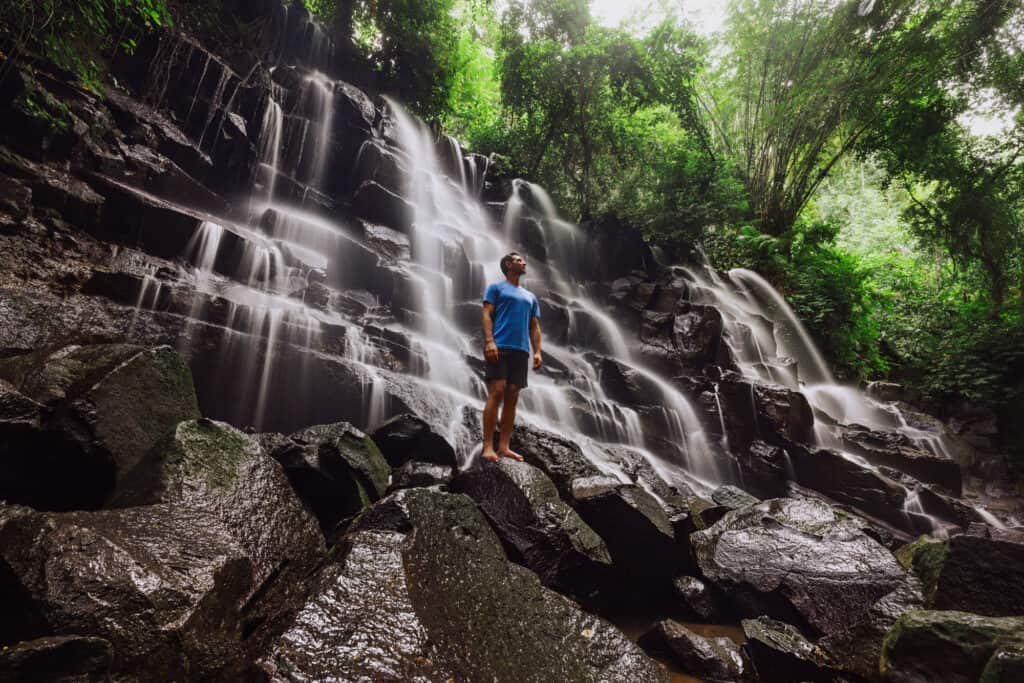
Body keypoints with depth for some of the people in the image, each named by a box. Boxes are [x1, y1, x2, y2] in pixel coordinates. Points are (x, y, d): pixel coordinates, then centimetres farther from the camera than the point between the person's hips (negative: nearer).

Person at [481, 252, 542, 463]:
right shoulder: (496, 288, 11)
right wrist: (489, 341, -16)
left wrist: (537, 351, 6)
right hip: (500, 347, -5)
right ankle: (488, 446, -14)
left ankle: (503, 446, 3)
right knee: (497, 392, -14)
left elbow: (534, 326, 20)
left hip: (520, 350, 5)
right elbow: (487, 315, -1)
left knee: (512, 397, 1)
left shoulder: (530, 297, 26)